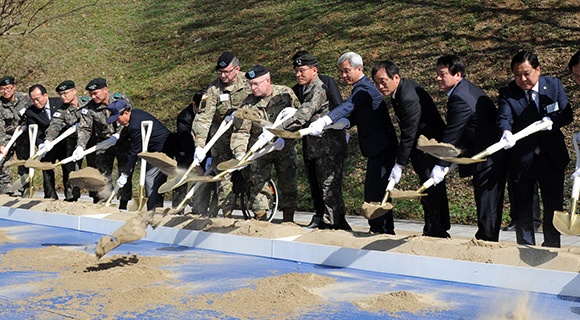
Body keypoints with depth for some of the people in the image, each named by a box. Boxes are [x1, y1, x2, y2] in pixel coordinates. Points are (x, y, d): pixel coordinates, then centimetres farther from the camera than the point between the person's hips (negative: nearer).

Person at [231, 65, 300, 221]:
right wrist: (240, 153, -25)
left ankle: (288, 221, 18)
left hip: (285, 148, 1)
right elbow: (240, 131, -11)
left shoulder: (286, 93, -7)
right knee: (258, 185, -3)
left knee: (289, 185, 7)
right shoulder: (248, 104, -9)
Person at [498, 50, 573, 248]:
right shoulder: (507, 93, -6)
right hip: (521, 161, -2)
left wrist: (551, 120, -22)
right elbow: (504, 118, -22)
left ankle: (552, 251, 23)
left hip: (552, 157, 2)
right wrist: (506, 133, -44)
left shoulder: (554, 86, 1)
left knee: (554, 207, 9)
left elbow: (567, 114, 0)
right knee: (522, 208, 6)